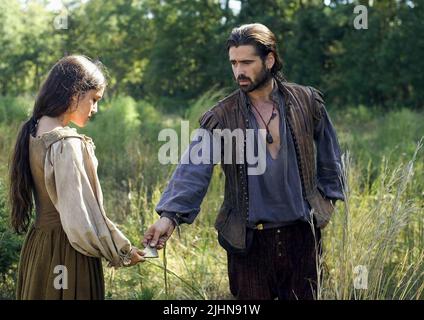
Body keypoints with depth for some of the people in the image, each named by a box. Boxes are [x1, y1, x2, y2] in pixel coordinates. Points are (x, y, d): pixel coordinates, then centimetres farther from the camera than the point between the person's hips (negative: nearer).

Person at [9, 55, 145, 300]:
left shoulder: (34, 133, 5)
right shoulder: (66, 144, -21)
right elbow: (80, 217, -23)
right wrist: (122, 250, -11)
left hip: (37, 245, 9)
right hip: (66, 253, -9)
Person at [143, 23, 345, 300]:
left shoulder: (307, 102, -2)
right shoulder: (222, 117, -7)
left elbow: (328, 159, 9)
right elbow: (194, 170, -17)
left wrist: (325, 204, 7)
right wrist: (170, 215, -29)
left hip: (302, 234, 1)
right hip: (248, 240, -1)